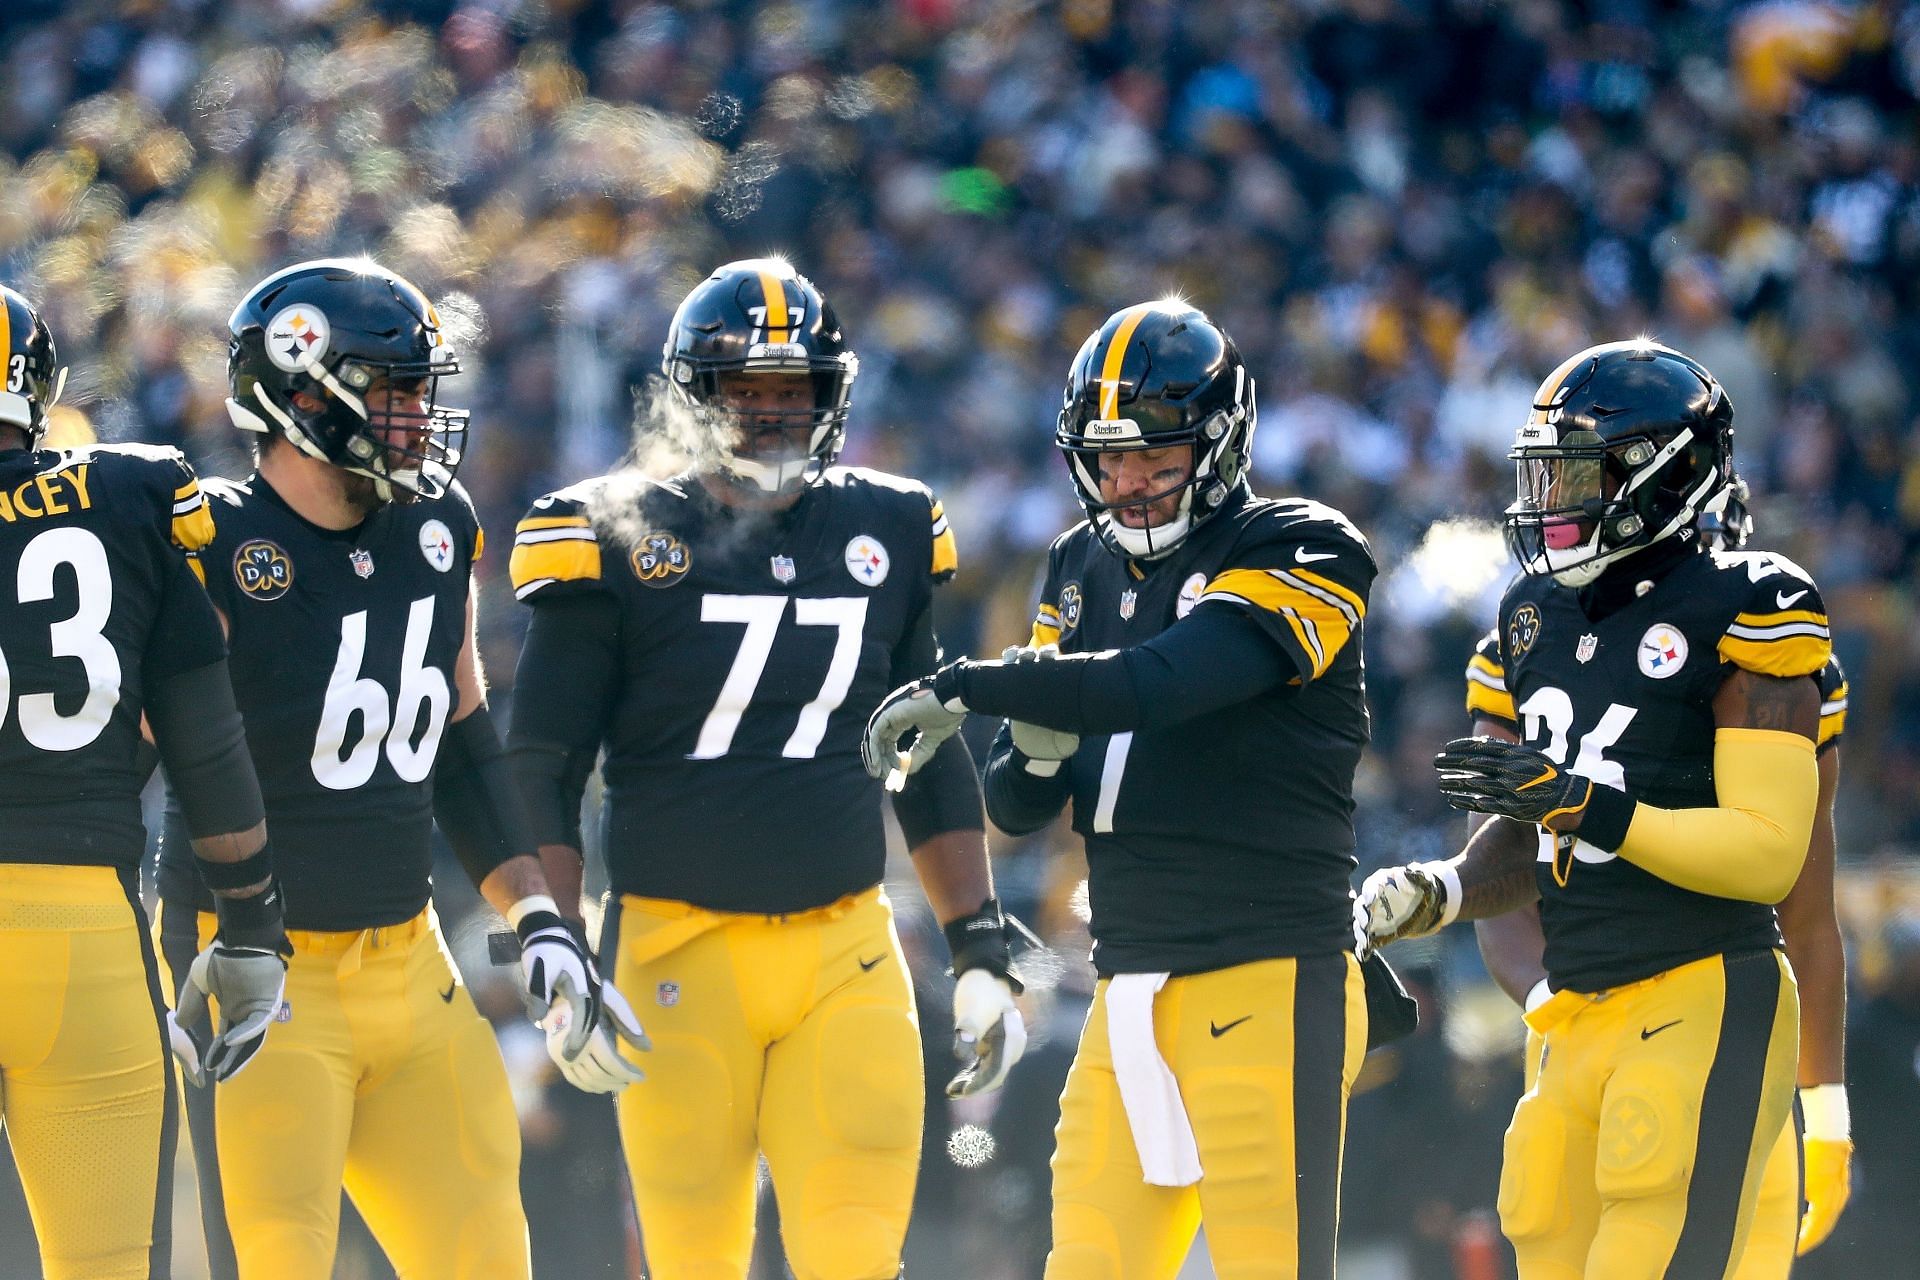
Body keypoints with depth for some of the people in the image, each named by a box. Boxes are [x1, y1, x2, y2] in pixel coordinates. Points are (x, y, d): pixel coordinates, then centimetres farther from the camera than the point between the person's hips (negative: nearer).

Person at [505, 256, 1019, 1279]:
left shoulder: (882, 536, 11)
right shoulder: (624, 543, -2)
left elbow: (932, 769, 19)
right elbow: (542, 773, -1)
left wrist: (981, 955, 14)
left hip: (846, 956, 3)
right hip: (681, 954, -3)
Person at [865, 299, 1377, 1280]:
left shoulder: (1299, 555, -7)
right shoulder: (1085, 569, 14)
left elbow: (1161, 684, -24)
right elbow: (1012, 808, 15)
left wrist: (964, 687, -17)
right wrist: (1036, 749, -9)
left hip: (1268, 983, -7)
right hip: (1130, 997, 7)